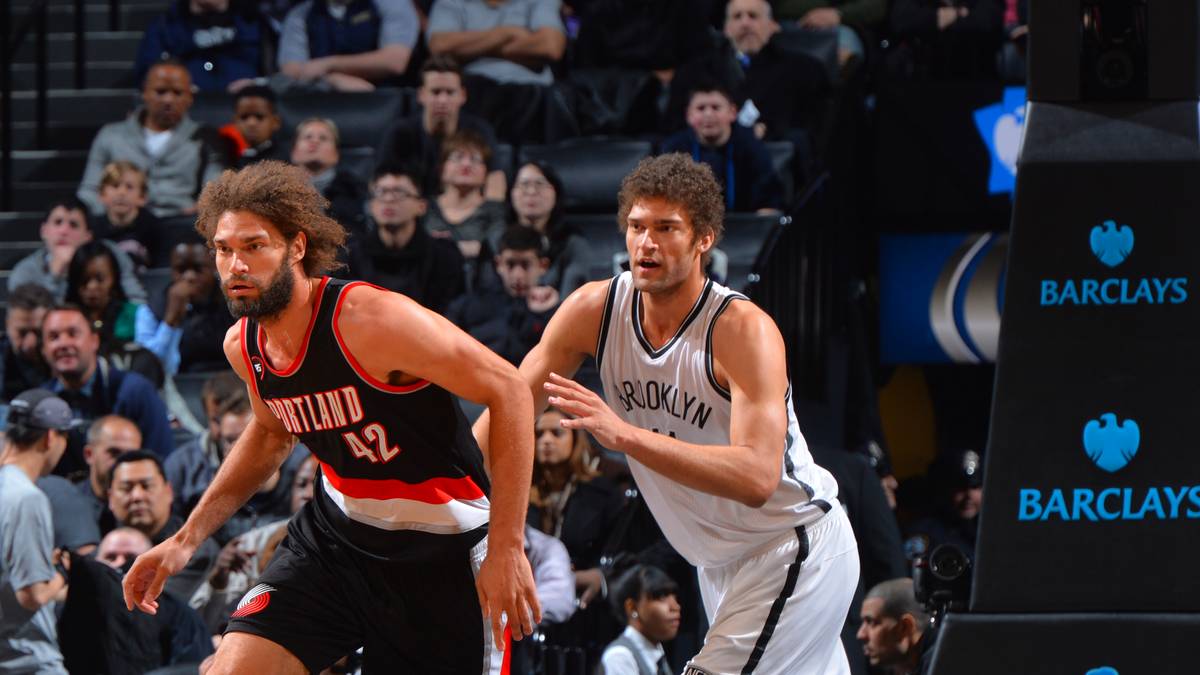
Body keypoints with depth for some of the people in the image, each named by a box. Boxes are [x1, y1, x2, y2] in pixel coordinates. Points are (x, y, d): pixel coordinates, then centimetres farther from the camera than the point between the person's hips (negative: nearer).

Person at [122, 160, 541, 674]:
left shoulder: (372, 321, -26)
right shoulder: (243, 346, -3)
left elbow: (509, 392, -22)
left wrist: (506, 549, -24)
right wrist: (187, 539, 13)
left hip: (442, 546, -5)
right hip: (337, 531, 6)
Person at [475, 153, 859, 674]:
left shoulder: (743, 329, -26)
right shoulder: (593, 310, -9)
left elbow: (757, 479, -37)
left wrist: (625, 435, -43)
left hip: (794, 547, -7)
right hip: (719, 560, 7)